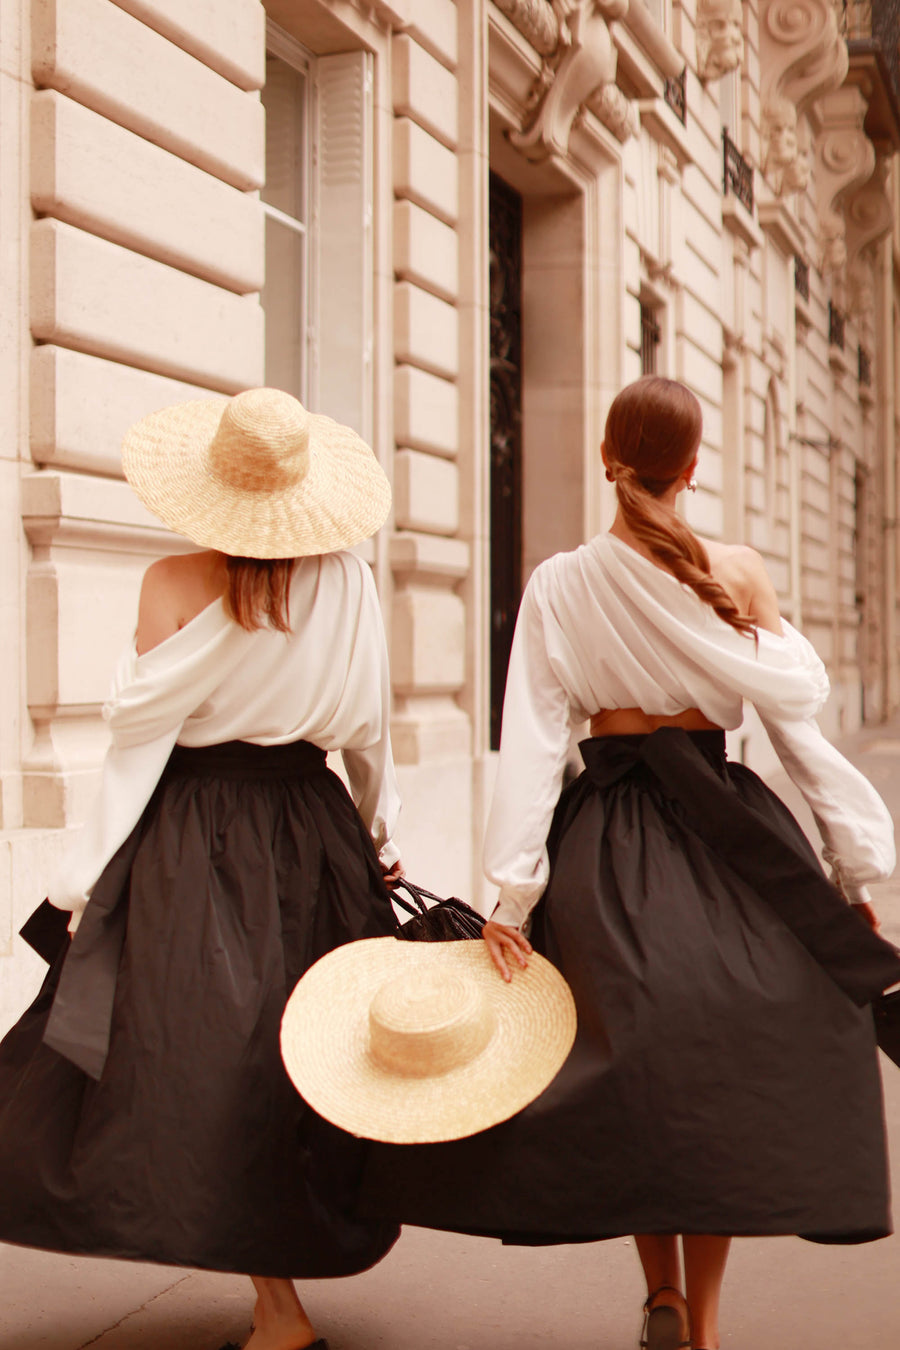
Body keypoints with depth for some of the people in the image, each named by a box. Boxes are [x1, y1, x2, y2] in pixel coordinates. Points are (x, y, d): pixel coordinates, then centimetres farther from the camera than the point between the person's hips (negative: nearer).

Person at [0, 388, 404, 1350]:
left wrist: (86, 881, -5)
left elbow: (141, 740, -11)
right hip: (313, 828, 4)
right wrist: (379, 837, 20)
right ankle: (315, 1237, 31)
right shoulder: (347, 581, -1)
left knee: (205, 1062, 2)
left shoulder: (174, 585, -11)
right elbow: (369, 731, 6)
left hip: (196, 833, -4)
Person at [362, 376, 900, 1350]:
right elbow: (800, 726, -2)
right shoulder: (736, 573, -4)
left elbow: (531, 745, -6)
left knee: (633, 1064, 16)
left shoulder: (557, 586, -2)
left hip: (603, 843, 1)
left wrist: (512, 890, -5)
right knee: (723, 1070, 10)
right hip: (726, 832, 0)